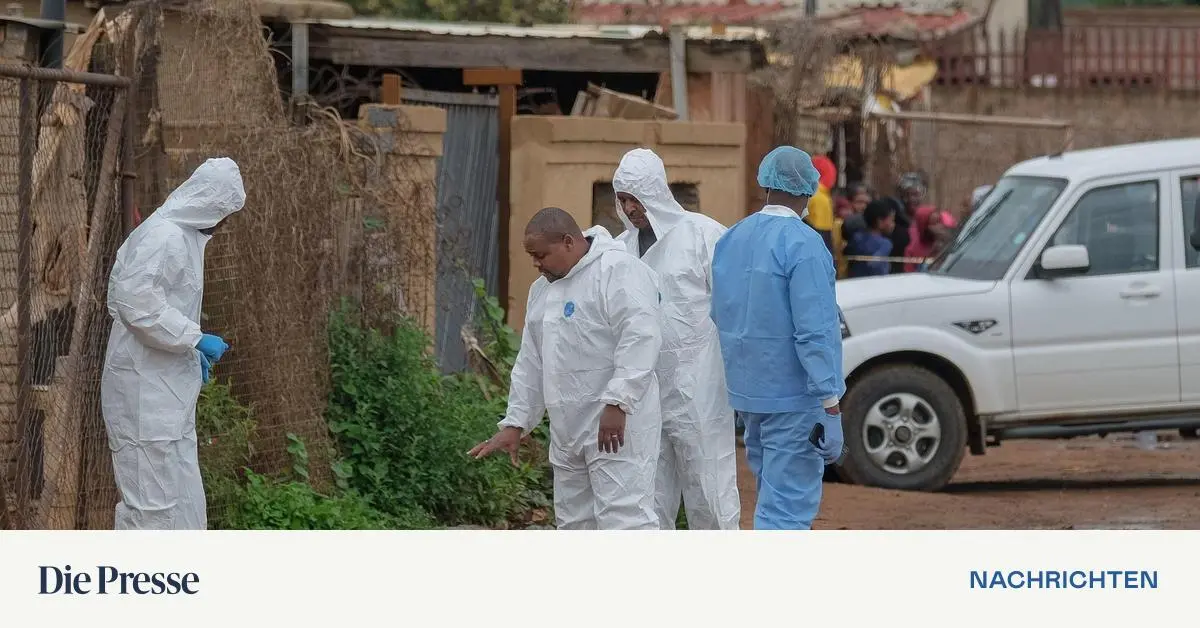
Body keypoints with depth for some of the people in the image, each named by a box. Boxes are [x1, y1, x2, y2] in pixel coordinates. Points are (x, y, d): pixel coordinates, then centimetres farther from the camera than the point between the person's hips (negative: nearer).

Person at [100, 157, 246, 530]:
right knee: (151, 498, -8)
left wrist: (191, 349, 18)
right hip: (146, 388, -11)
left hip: (168, 386, 11)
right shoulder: (164, 237, -17)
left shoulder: (185, 234, 15)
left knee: (183, 495, 14)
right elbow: (137, 303, -25)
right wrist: (195, 340, -19)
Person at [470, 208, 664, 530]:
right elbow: (531, 363, 23)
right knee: (574, 523, 11)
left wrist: (617, 402, -27)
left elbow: (640, 338, -22)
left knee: (622, 515, -16)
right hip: (569, 429, 10)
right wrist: (515, 423, 18)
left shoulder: (619, 271, -11)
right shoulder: (542, 289, 19)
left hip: (617, 422, -10)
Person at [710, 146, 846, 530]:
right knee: (787, 507, -7)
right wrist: (830, 404, -19)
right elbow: (814, 331, -21)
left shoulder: (731, 239, 10)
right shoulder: (803, 245, -16)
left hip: (745, 388, 8)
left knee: (773, 494, 20)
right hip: (794, 395, -8)